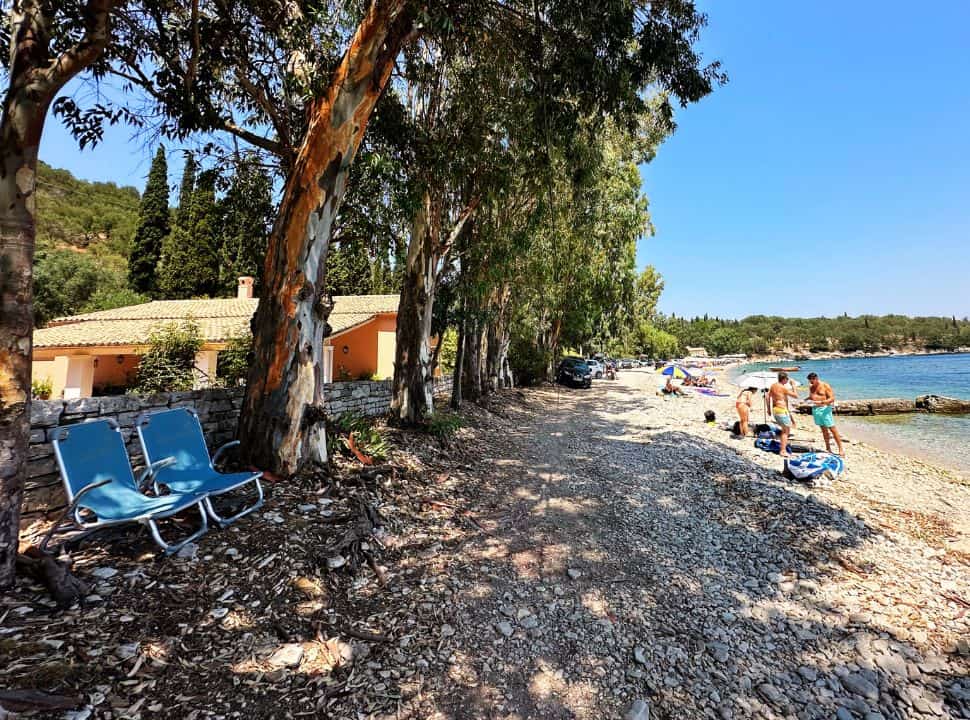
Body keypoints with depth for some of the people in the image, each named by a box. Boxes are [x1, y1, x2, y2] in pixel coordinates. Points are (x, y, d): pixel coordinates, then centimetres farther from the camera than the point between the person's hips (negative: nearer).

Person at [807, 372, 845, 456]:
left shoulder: (825, 386, -7)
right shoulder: (811, 387, 11)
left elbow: (832, 398, -12)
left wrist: (821, 402, -27)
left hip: (824, 409, -5)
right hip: (815, 409, 5)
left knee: (833, 429, -4)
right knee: (824, 429, 11)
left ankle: (841, 449, 1)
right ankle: (828, 448, 18)